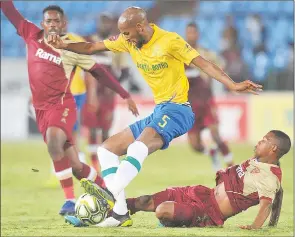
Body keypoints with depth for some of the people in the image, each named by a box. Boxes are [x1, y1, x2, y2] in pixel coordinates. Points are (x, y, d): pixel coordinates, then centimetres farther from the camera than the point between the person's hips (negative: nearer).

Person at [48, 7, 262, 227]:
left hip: (176, 110, -9)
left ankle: (111, 193, -55)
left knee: (137, 148, -35)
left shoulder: (170, 41, -10)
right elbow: (91, 48, 15)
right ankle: (121, 213, -5)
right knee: (106, 149, 8)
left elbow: (204, 64, -14)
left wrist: (233, 85, -26)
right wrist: (64, 45, -1)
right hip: (158, 112, 9)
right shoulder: (129, 41, 8)